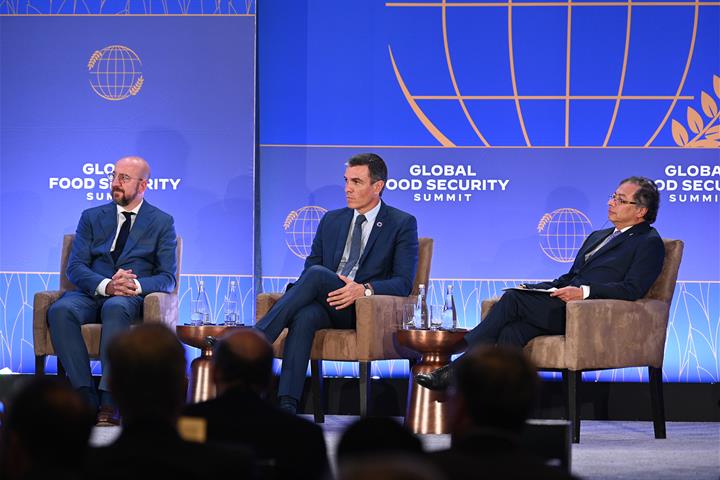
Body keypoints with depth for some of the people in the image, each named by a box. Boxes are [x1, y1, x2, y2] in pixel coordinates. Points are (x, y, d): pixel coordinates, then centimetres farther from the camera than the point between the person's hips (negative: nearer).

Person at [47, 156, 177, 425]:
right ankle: (86, 395, -33)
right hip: (92, 292, 3)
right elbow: (75, 267, 6)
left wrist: (137, 285, -19)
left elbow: (168, 277, 3)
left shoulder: (162, 223, 11)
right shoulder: (91, 217, 17)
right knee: (60, 310, -32)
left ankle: (109, 400, -43)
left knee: (116, 308, -40)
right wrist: (105, 285, -16)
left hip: (132, 297, -3)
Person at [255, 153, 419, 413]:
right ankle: (287, 407, -46)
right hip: (326, 304, 4)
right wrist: (301, 291, -10)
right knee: (304, 316, -35)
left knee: (317, 274, -31)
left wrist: (365, 289, -24)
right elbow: (308, 267, 16)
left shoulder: (402, 224, 5)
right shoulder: (331, 221, 20)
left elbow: (404, 283, -4)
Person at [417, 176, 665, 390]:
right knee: (512, 332, -23)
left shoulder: (649, 243, 4)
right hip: (562, 305, 8)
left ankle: (457, 369, -18)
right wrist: (538, 288, 8)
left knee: (512, 299, -21)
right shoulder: (598, 236, 31)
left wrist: (584, 291, -22)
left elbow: (633, 289, -11)